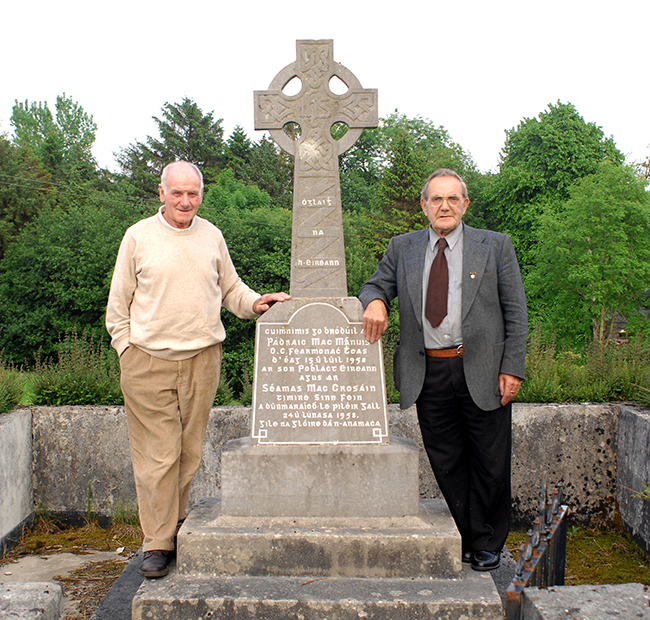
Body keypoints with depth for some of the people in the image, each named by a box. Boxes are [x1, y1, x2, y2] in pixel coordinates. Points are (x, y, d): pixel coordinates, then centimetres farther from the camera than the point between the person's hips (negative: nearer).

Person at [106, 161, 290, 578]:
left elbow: (229, 287, 18)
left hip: (202, 357, 3)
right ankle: (158, 543, 8)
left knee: (189, 452, 9)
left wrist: (254, 303, 0)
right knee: (157, 454, -3)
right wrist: (127, 349, 1)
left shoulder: (212, 236, 9)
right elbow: (119, 303, 6)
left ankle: (177, 524, 25)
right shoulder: (138, 236, 2)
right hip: (149, 360, -2)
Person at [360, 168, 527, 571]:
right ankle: (469, 537, 24)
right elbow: (376, 285, 13)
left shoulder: (495, 246, 4)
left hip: (482, 370, -2)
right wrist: (375, 301, -13)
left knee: (490, 463, 5)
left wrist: (513, 368, -6)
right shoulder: (403, 249, 11)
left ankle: (489, 546, 22)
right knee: (447, 464, 9)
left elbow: (516, 312, 3)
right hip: (428, 374, 2)